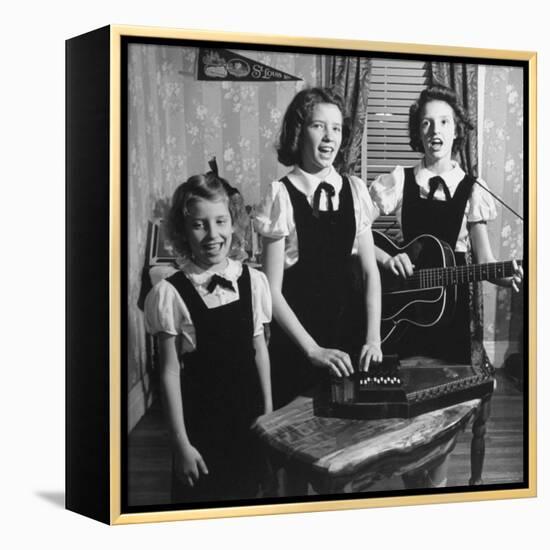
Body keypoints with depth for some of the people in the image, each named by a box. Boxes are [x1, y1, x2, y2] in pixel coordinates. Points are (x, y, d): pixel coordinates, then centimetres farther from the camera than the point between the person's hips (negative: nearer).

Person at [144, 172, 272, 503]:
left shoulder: (253, 281, -3)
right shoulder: (170, 294, -13)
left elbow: (259, 351, 6)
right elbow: (170, 370, -10)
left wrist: (268, 413, 6)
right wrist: (181, 442, -10)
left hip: (249, 414, 3)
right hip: (201, 419, -3)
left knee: (247, 490, 15)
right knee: (200, 499, 6)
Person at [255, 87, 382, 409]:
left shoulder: (354, 191, 2)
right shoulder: (282, 196, -10)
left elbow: (370, 272, 5)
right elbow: (272, 290, -11)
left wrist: (373, 339, -5)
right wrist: (313, 350, -15)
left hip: (350, 334, 4)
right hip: (297, 343, -4)